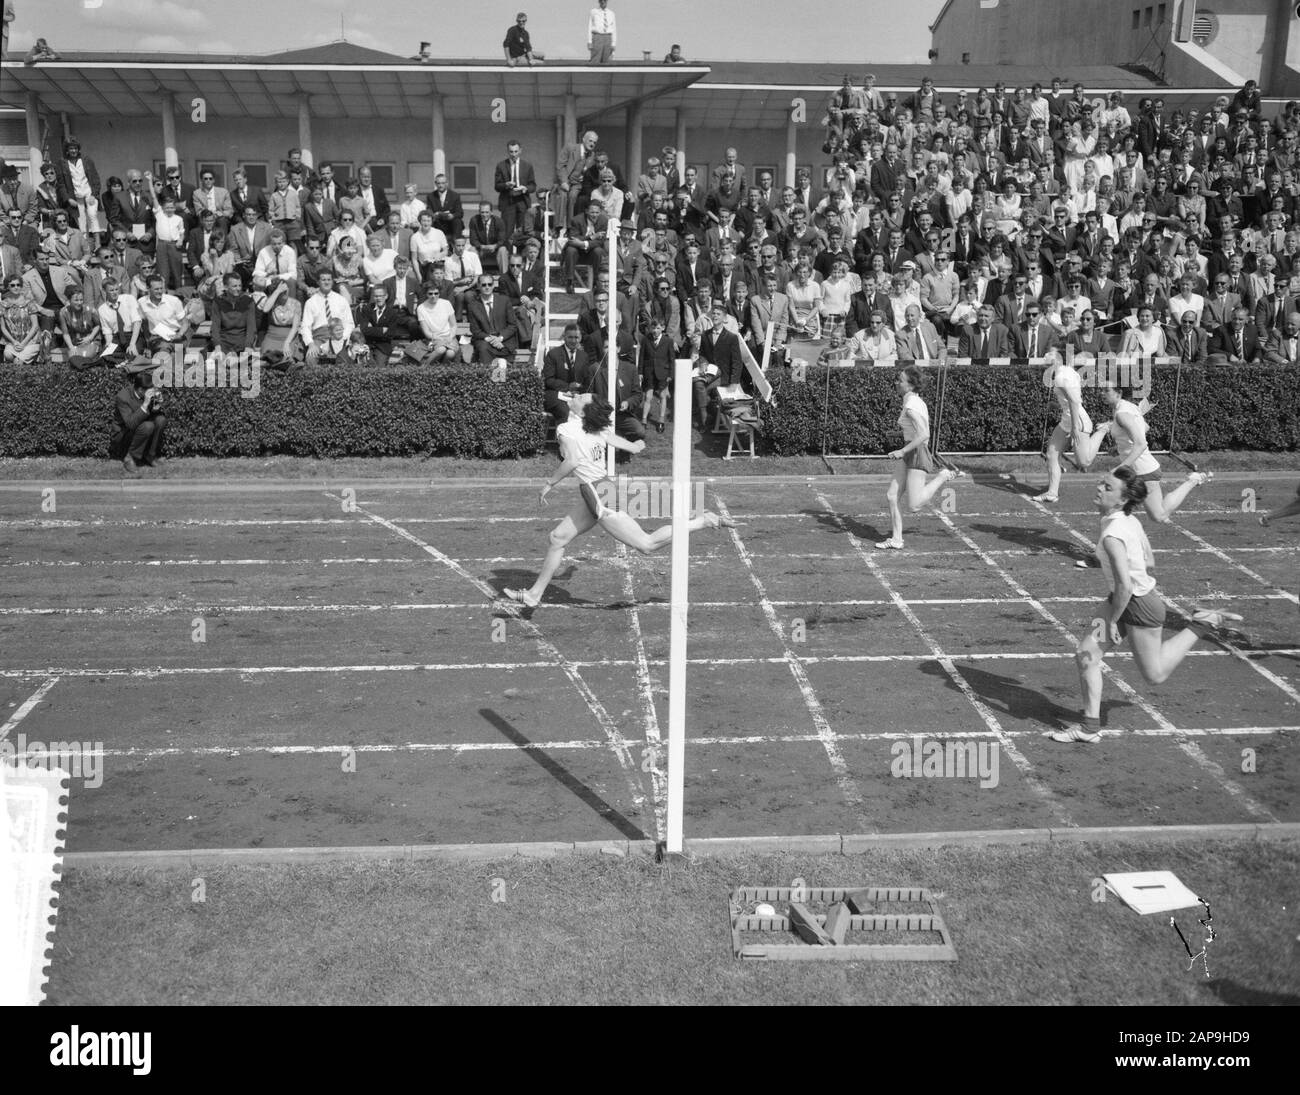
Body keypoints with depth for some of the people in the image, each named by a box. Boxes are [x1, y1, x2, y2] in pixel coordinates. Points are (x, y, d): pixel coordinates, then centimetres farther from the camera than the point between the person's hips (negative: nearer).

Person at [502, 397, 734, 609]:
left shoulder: (565, 430, -15)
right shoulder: (601, 432, 5)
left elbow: (573, 462, -27)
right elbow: (633, 447, 9)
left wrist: (550, 484, -15)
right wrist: (637, 445, 32)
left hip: (598, 496, -10)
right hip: (601, 489, 10)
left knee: (646, 544, -3)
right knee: (558, 538, 14)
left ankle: (703, 521, 0)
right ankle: (535, 594, 22)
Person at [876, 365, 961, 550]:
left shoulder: (911, 407, -20)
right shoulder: (916, 400, 9)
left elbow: (924, 435, -27)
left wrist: (902, 451, -25)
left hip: (917, 454, -9)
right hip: (907, 454, 9)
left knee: (913, 506, -6)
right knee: (891, 497, 4)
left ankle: (944, 476, 8)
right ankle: (896, 540, 9)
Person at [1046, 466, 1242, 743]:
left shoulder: (1112, 535, -30)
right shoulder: (1129, 520, -2)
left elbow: (1124, 586, -34)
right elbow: (1149, 563, 10)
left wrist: (1112, 621, -20)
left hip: (1141, 606, -9)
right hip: (1124, 600, 9)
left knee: (1155, 675, 13)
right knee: (1086, 655, 3)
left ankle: (1202, 624, 20)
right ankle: (1089, 727, 11)